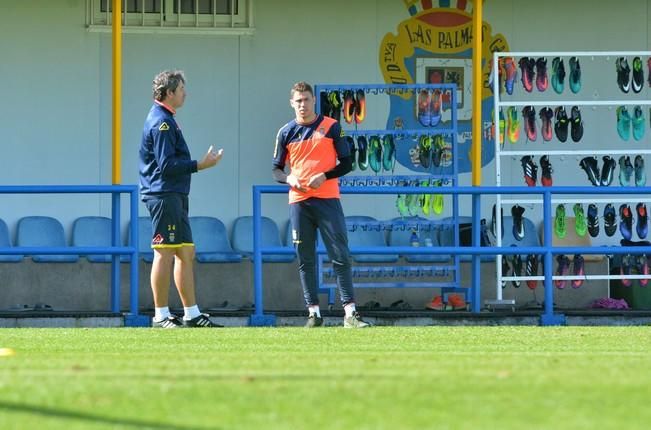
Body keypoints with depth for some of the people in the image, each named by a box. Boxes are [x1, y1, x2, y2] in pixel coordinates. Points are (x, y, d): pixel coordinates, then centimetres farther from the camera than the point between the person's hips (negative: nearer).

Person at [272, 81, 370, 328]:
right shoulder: (286, 133, 9)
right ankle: (313, 312, 8)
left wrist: (324, 176, -12)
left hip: (327, 199, -2)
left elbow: (346, 163, 4)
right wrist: (289, 179, -9)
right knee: (305, 260, 3)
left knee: (340, 256, -7)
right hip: (299, 202, 2)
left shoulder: (331, 127, 3)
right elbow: (276, 169, 13)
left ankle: (350, 312, -9)